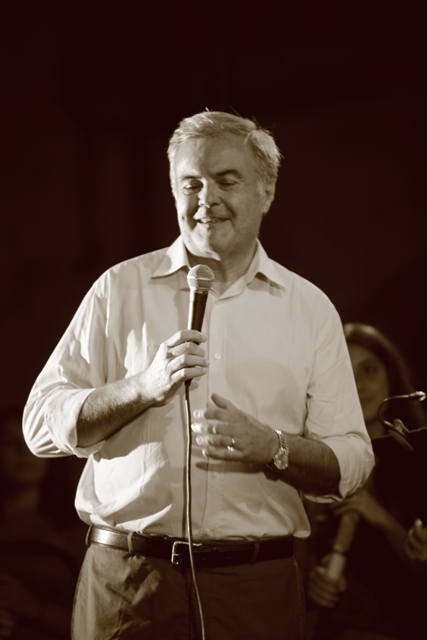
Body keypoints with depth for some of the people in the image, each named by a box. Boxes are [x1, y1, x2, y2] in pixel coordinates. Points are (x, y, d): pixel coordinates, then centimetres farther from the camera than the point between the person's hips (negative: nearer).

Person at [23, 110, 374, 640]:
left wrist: (273, 448, -13)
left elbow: (352, 462, 5)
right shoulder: (121, 289, 6)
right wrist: (143, 387, -14)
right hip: (127, 578, -1)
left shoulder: (309, 308, 9)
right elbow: (42, 423, 0)